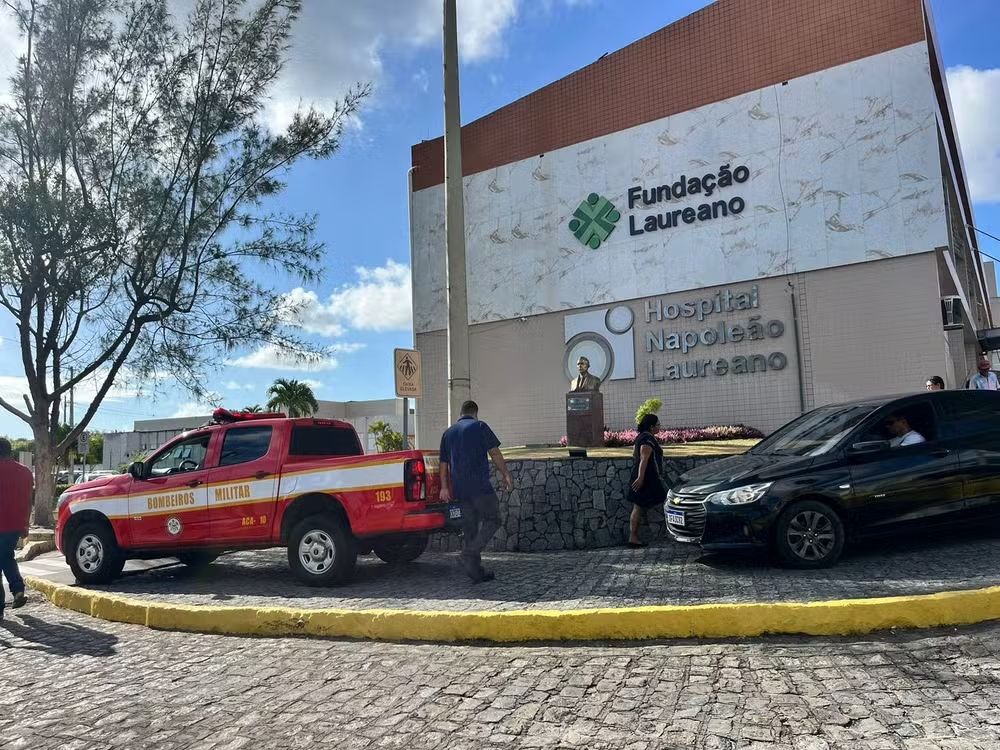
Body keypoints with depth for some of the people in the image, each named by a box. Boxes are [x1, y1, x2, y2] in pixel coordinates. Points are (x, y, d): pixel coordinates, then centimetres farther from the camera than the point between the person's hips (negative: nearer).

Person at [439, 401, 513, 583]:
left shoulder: (448, 433, 17)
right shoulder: (479, 426, 0)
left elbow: (444, 463, 15)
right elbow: (495, 453, -5)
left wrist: (444, 487, 15)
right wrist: (506, 475, 0)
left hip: (459, 489, 6)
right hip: (479, 485, -6)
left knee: (469, 527, 9)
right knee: (492, 520, 2)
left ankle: (477, 572, 10)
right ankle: (468, 555, -14)